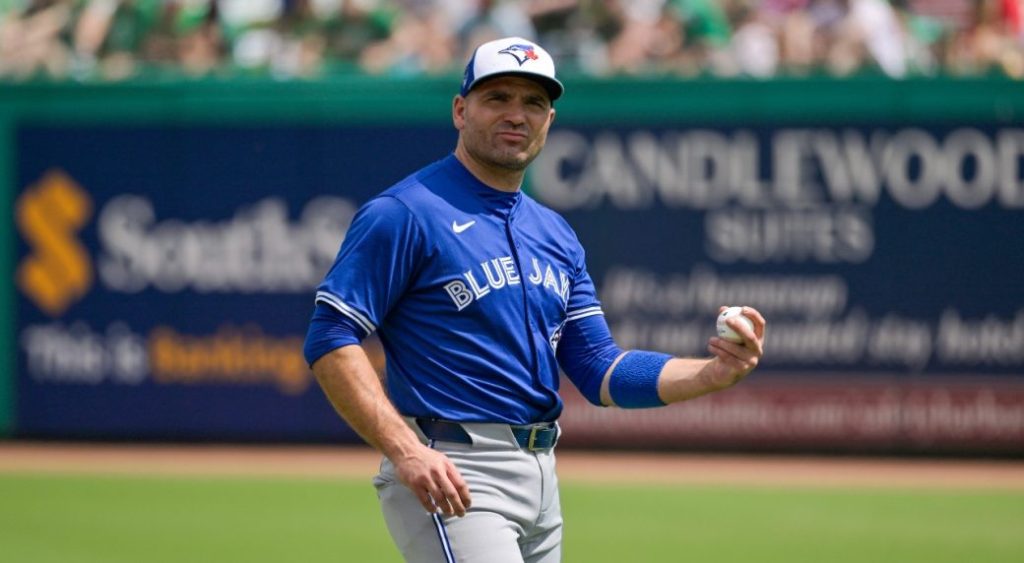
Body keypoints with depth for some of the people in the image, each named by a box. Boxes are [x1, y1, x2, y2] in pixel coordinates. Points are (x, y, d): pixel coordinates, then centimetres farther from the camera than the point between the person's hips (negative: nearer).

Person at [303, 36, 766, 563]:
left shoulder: (555, 235, 16)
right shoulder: (405, 213, -7)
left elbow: (601, 372, 13)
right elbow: (330, 341, -13)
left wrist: (715, 373, -4)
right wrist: (405, 451, -24)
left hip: (541, 478, 8)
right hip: (449, 476, -8)